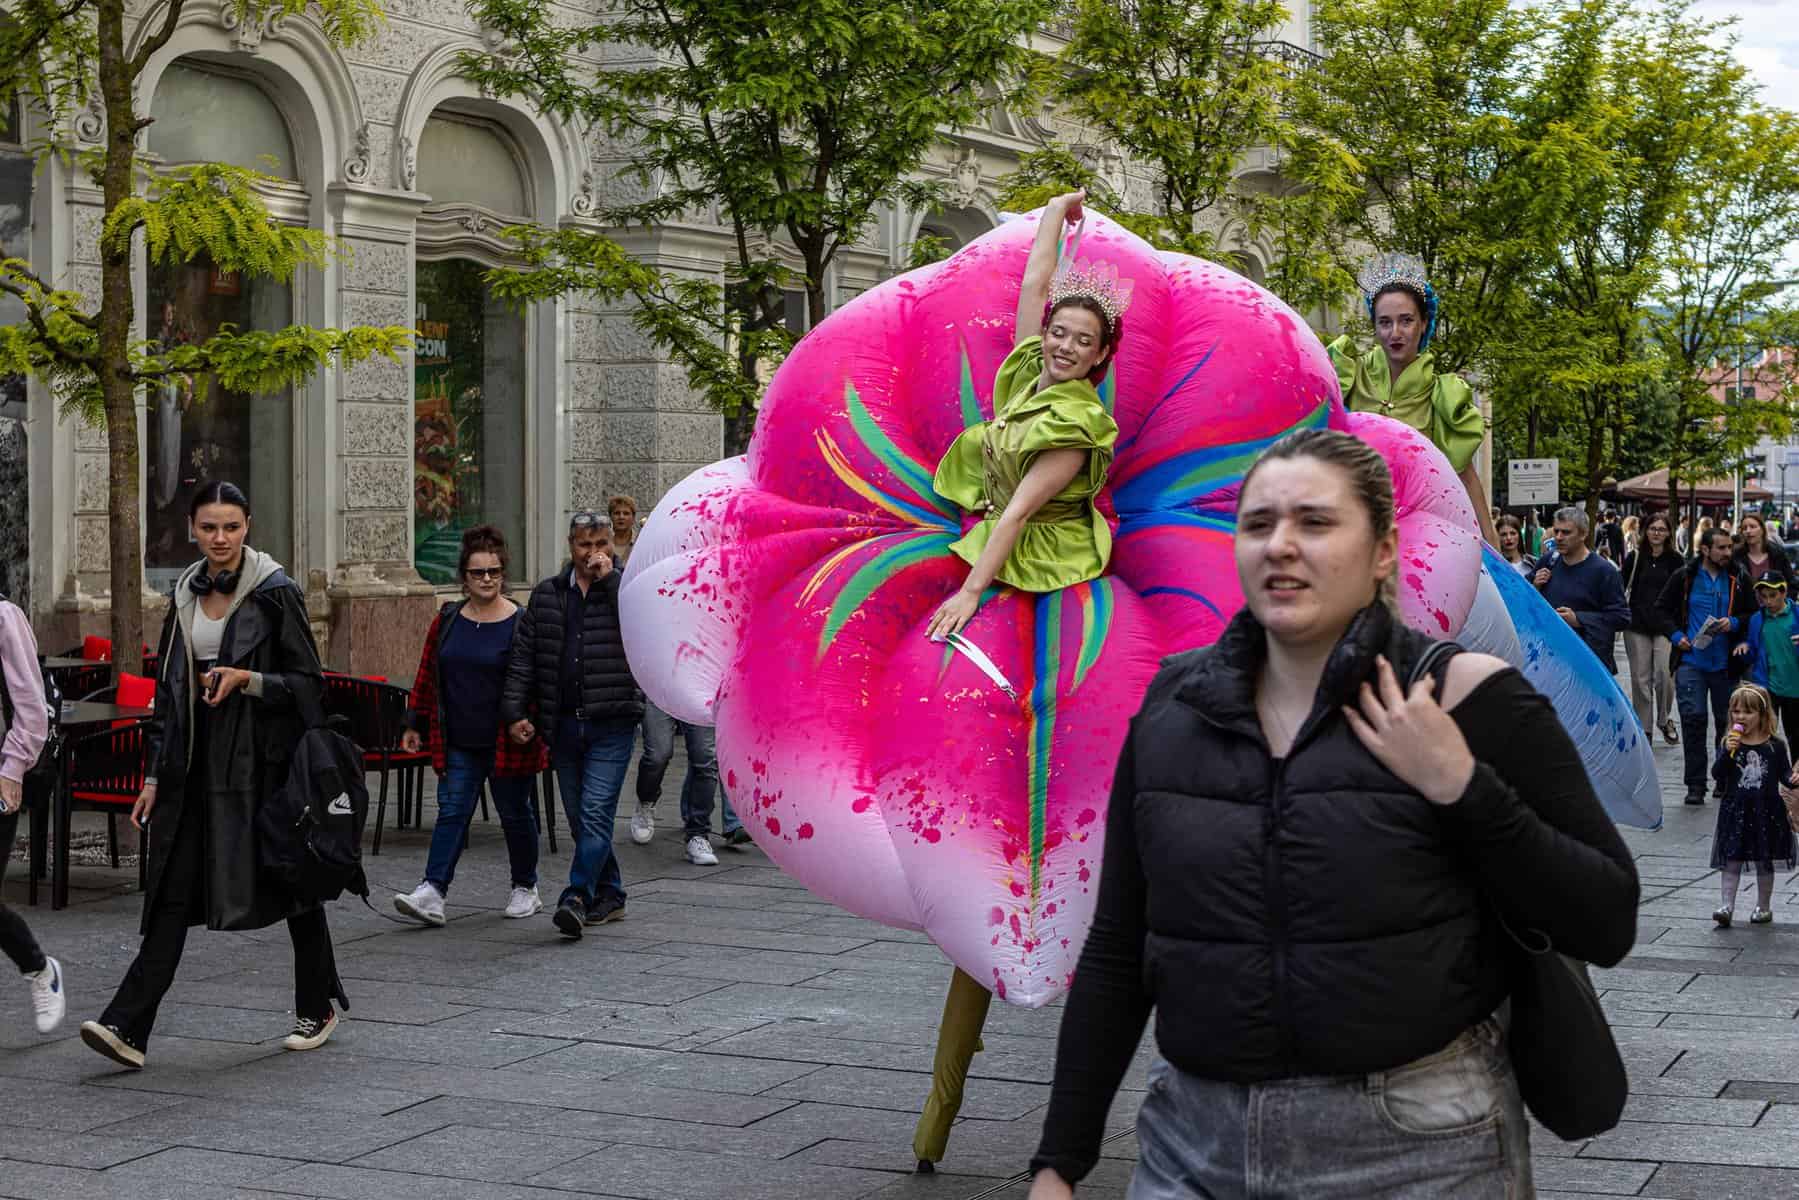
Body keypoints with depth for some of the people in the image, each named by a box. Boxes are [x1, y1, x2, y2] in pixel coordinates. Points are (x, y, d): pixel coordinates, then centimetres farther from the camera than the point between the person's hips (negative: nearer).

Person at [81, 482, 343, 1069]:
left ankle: (319, 1004, 27)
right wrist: (154, 777, 11)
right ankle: (127, 1026, -9)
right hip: (195, 763, 5)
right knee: (173, 893, -2)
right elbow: (169, 690, 14)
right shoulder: (186, 595, 10)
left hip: (261, 760, -4)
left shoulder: (275, 592, -6)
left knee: (288, 879, 8)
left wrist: (247, 679, -21)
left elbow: (308, 681, -5)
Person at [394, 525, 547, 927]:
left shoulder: (521, 623, -6)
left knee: (515, 813, 9)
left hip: (507, 743, -3)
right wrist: (415, 724, 11)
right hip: (459, 743, 3)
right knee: (451, 811, -4)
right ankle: (432, 893, -9)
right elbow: (427, 675, 13)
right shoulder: (446, 621, 6)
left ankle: (525, 889, 25)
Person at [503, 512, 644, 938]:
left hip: (611, 724, -4)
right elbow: (523, 657, 10)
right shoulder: (546, 595, 11)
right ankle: (608, 894, 23)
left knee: (595, 813, -13)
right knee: (579, 818, 10)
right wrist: (514, 712, 1)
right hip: (563, 724, 5)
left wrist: (611, 578, -15)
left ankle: (577, 898, -16)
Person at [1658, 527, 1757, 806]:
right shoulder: (1684, 577, 0)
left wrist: (1733, 623, -9)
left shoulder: (1738, 580, 4)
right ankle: (1696, 785, -1)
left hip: (1725, 663, 2)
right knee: (1693, 719, -7)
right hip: (1691, 660, -2)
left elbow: (1753, 614, 11)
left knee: (1727, 720, 8)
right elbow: (1663, 609, 9)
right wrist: (1676, 635, -5)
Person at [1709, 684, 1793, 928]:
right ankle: (1727, 906, -1)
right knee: (1730, 861, -2)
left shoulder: (1775, 746, -3)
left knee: (1764, 862, 11)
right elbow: (1718, 775, -8)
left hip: (1766, 811, 0)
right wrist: (1727, 752, -22)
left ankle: (1764, 907, 23)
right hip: (1735, 811, 0)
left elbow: (1785, 773, 3)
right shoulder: (1729, 743, -1)